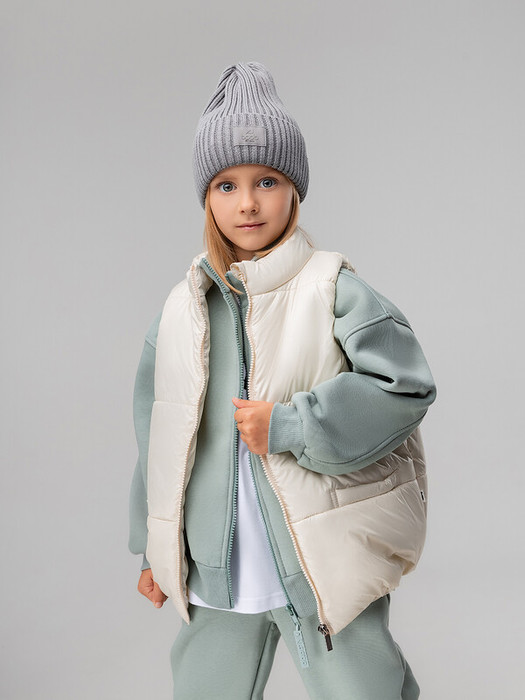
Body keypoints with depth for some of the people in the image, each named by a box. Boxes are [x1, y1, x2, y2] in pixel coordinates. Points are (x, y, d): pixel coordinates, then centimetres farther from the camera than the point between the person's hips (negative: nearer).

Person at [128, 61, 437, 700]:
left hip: (324, 568, -4)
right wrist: (154, 550, 16)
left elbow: (406, 385, -14)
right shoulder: (183, 308, 4)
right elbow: (161, 437, 11)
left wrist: (289, 425, -18)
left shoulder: (330, 288, -8)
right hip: (215, 571, 4)